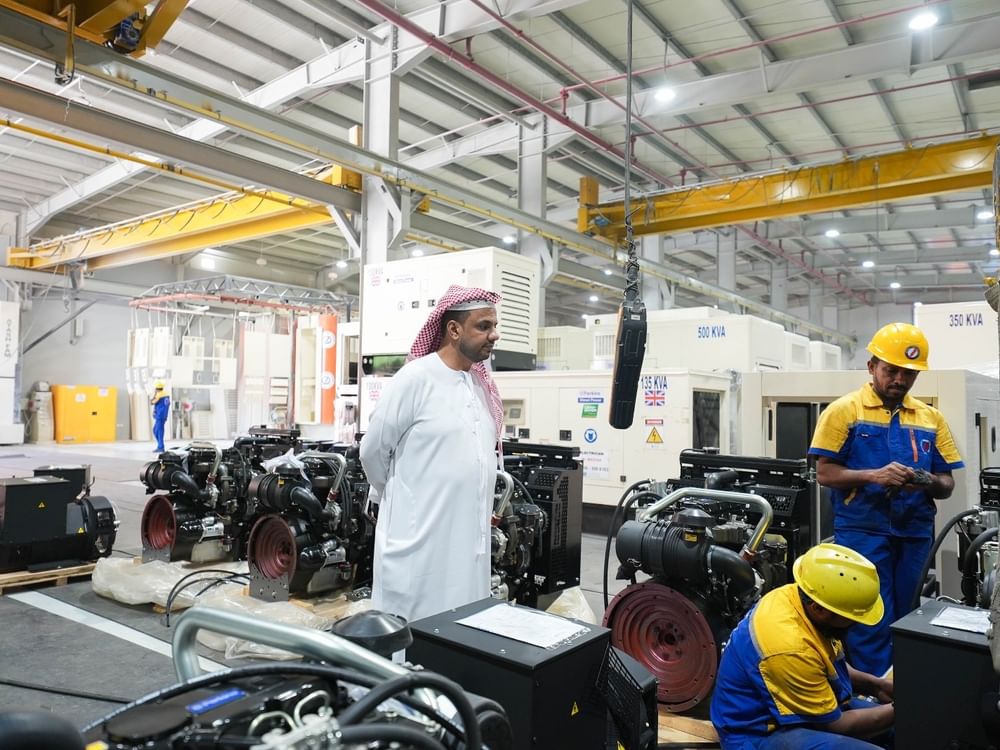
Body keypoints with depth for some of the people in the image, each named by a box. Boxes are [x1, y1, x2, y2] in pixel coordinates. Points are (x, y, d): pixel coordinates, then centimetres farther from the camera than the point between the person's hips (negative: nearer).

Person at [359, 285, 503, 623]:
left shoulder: (483, 386, 8)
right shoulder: (415, 379, -14)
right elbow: (373, 450, -6)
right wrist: (397, 498, 8)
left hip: (470, 539, 7)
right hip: (420, 538, -6)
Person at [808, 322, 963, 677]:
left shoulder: (931, 418, 11)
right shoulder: (843, 410, -2)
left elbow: (947, 485, 11)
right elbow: (825, 474, -7)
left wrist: (929, 481, -12)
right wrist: (874, 476, -21)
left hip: (915, 534, 5)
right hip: (862, 532, -5)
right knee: (872, 625, -2)